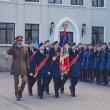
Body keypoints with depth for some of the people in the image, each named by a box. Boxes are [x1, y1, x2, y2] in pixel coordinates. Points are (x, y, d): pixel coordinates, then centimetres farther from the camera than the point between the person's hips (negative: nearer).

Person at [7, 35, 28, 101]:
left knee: (25, 80, -9)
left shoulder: (25, 49, 9)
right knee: (16, 82, 3)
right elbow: (8, 52, -19)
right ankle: (17, 95, 15)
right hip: (15, 67, -2)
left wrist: (27, 67, 7)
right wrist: (14, 45, -22)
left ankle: (20, 91, 16)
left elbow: (26, 59, 13)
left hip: (23, 67, 2)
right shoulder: (14, 48, 2)